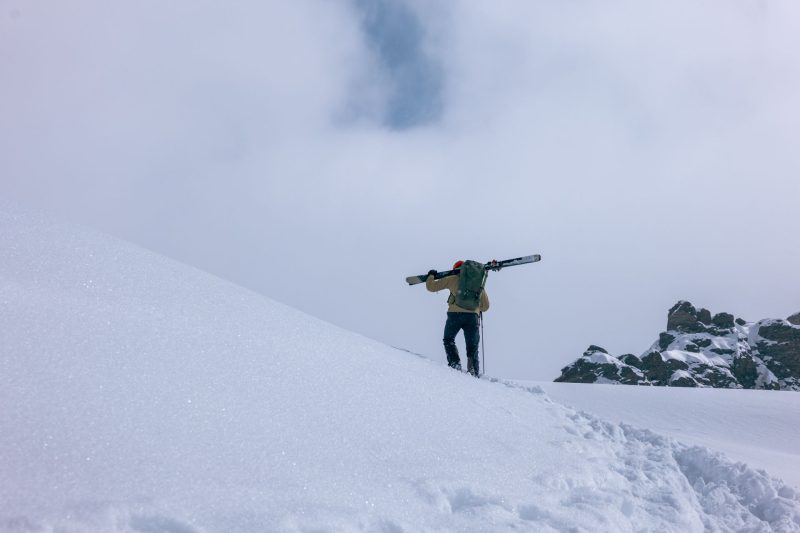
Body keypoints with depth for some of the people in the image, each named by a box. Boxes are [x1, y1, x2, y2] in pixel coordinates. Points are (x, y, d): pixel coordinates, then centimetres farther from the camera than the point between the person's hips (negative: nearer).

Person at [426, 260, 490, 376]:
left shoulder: (452, 279, 13)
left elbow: (431, 287, 15)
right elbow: (486, 306, 24)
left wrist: (431, 276, 34)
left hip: (455, 314, -2)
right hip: (473, 316, 2)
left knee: (449, 340, 19)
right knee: (472, 348, 11)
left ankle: (455, 364, 1)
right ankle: (474, 372, -2)